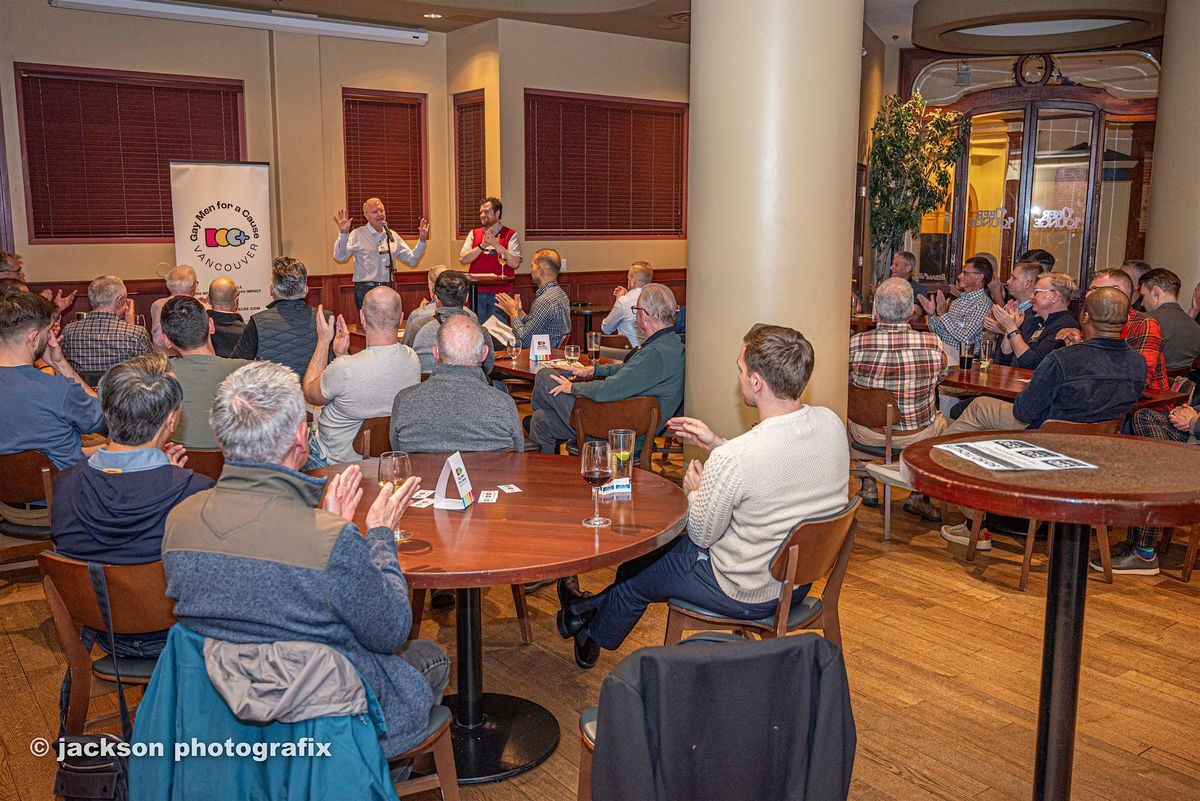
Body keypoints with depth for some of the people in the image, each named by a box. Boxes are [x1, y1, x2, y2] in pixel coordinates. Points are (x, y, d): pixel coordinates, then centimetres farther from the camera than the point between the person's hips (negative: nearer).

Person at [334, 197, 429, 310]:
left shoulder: (392, 236, 13)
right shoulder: (357, 235, 1)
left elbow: (412, 260, 16)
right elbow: (339, 257, -11)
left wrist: (422, 240, 4)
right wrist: (343, 233, -22)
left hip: (388, 288, 4)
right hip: (366, 290, -4)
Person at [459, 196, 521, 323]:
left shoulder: (510, 235, 3)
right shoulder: (474, 234, 13)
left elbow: (515, 263, -8)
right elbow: (462, 259, 2)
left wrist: (497, 245, -15)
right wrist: (482, 246, -9)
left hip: (500, 293, -2)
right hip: (477, 291, 3)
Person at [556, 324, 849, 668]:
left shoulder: (731, 460, -34)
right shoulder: (831, 423, -12)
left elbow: (703, 533, -16)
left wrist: (696, 492, 4)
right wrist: (717, 445, 6)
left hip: (748, 594, -7)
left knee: (638, 562, 19)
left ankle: (592, 633, 49)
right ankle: (597, 608, 48)